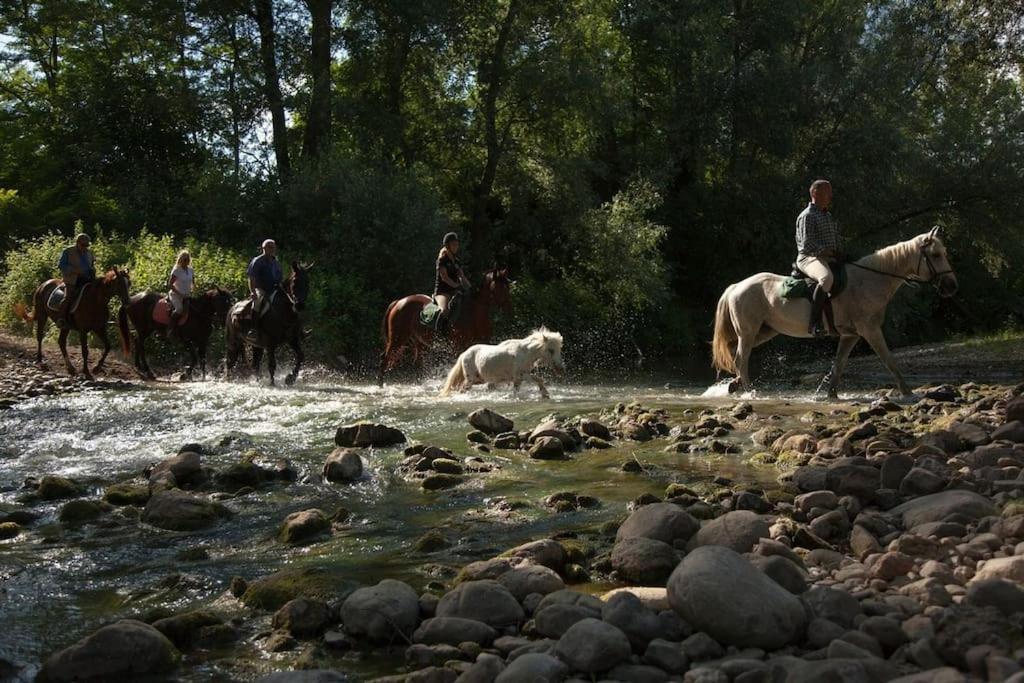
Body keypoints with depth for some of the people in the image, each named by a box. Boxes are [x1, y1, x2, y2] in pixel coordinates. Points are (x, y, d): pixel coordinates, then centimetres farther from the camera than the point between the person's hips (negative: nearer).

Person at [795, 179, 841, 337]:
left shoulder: (828, 216, 23)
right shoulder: (807, 216, -7)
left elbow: (837, 238, 31)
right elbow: (807, 245, -17)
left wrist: (840, 252, 10)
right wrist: (832, 252, -17)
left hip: (829, 259, 10)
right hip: (810, 259, -10)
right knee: (826, 278, -40)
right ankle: (814, 324, -41)